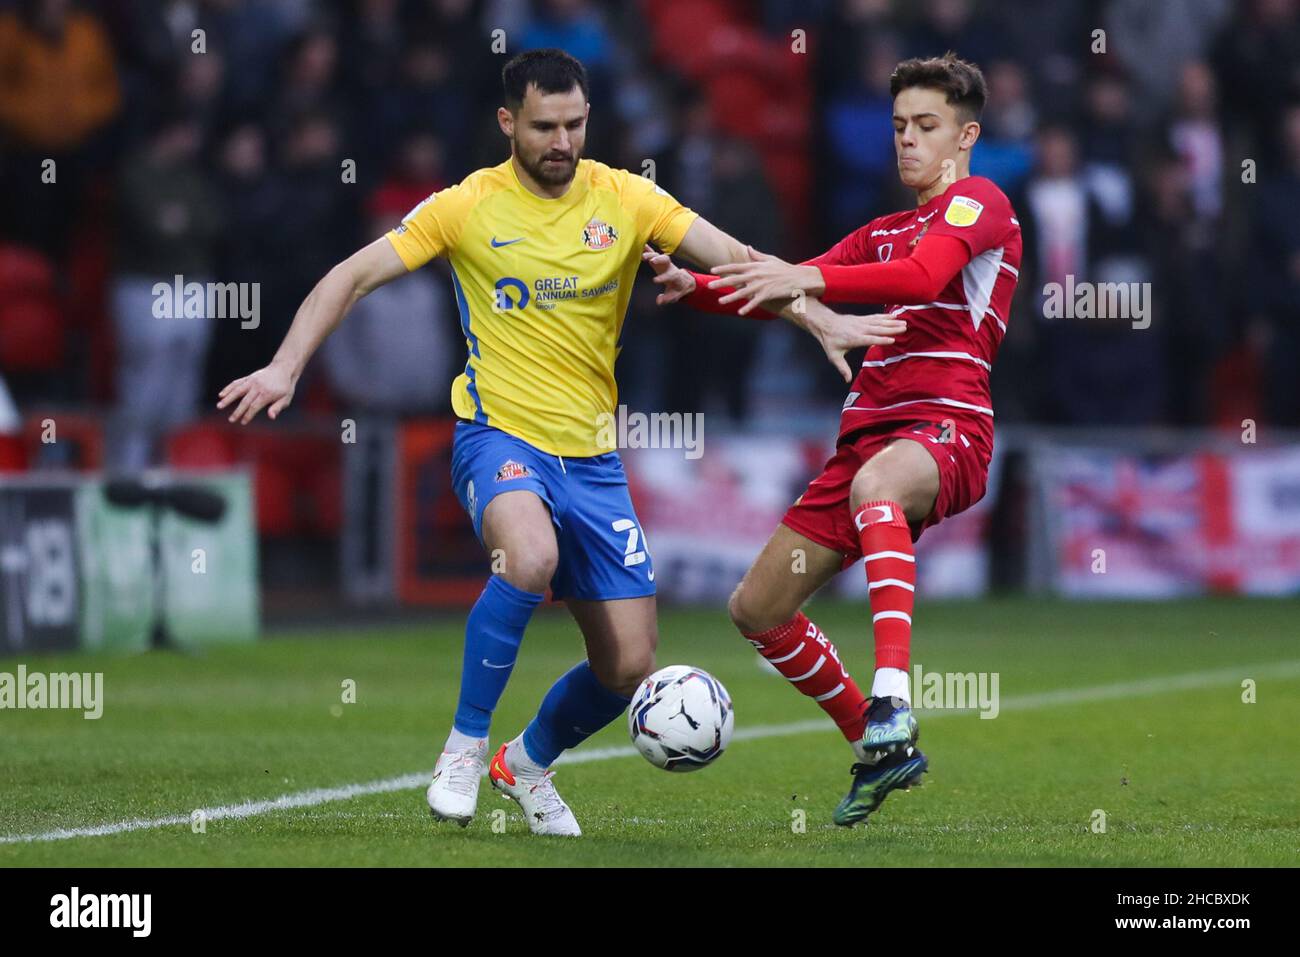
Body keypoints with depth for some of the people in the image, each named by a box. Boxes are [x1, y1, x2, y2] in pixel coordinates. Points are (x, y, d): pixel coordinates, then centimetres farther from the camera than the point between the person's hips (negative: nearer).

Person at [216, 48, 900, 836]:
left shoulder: (622, 199, 0)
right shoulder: (468, 207, -5)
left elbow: (732, 257, -6)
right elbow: (354, 276, -2)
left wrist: (821, 321, -20)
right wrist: (285, 369, -13)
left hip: (592, 457, 4)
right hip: (500, 436, -3)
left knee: (630, 668, 0)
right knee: (530, 556, -37)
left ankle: (529, 763, 32)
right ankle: (464, 748, -17)